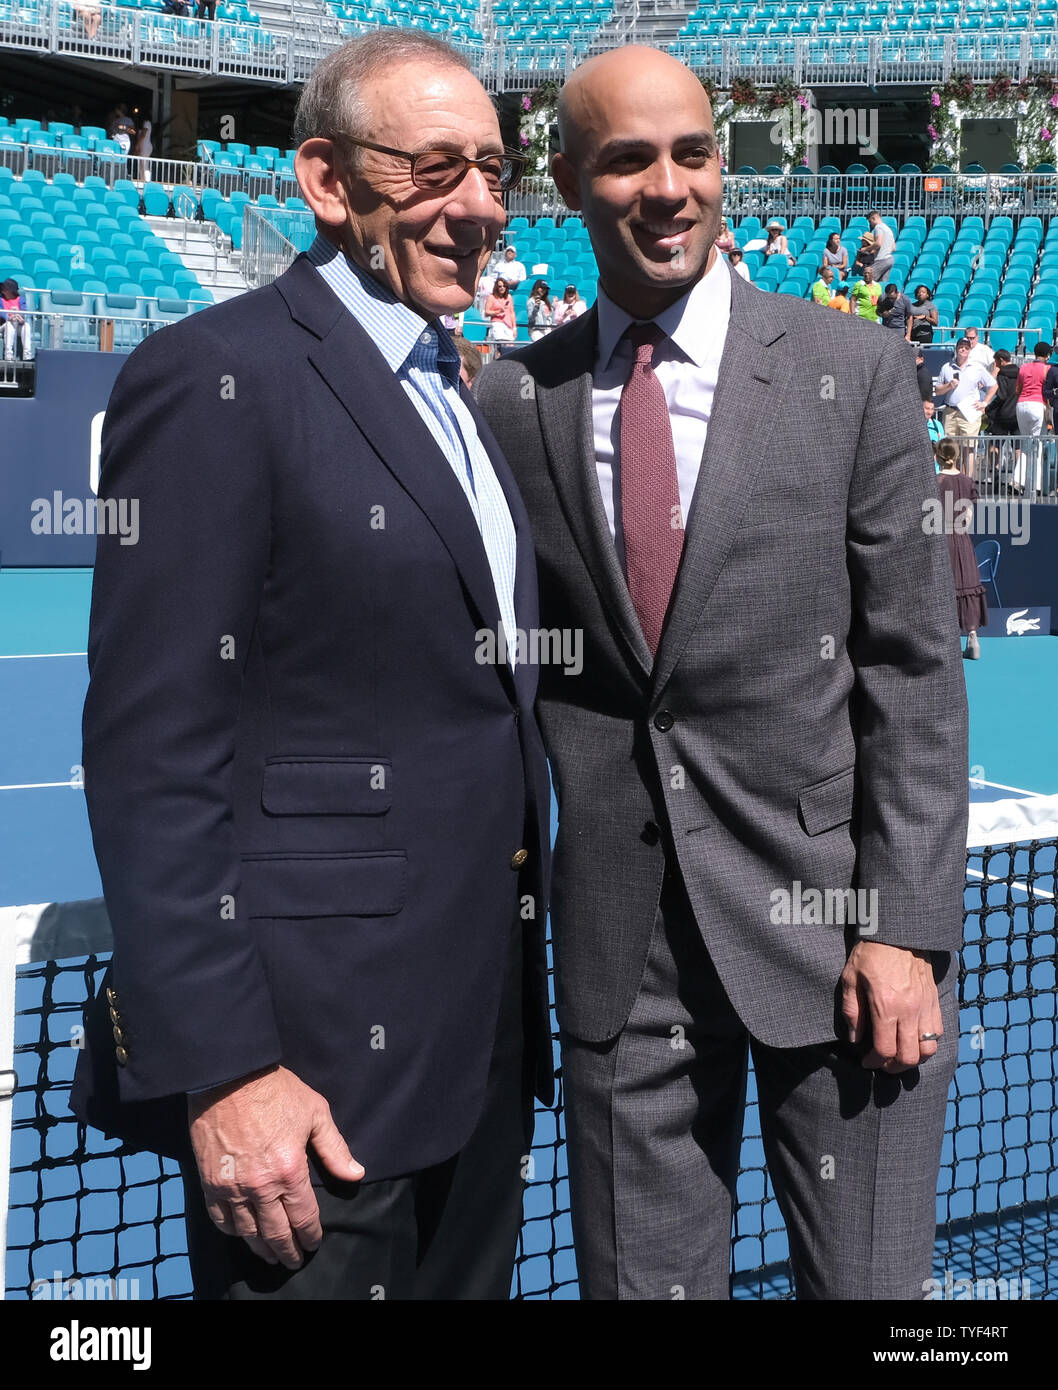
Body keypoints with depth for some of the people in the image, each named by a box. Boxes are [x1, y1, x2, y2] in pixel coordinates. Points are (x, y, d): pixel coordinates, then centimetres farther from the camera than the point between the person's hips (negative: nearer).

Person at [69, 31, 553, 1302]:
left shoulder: (450, 397, 15)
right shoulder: (214, 378, -12)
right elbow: (153, 753, -17)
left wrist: (515, 986, 15)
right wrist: (219, 1067, -20)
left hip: (482, 1037, 8)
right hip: (314, 1053, -8)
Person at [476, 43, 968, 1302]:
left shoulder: (855, 374, -2)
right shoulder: (513, 404, 3)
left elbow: (914, 667, -4)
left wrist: (907, 926, -9)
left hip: (826, 910, -1)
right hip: (620, 937, 2)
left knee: (869, 1283, 7)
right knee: (639, 1277, 13)